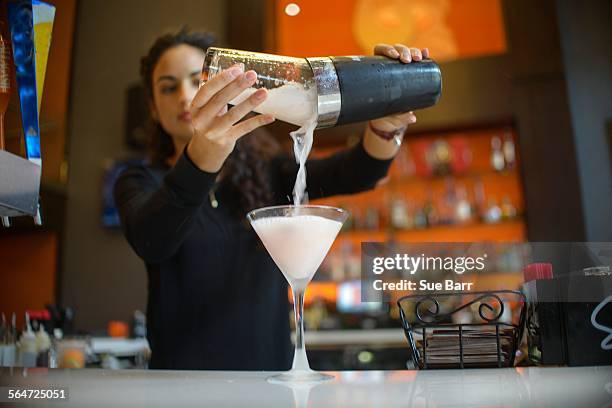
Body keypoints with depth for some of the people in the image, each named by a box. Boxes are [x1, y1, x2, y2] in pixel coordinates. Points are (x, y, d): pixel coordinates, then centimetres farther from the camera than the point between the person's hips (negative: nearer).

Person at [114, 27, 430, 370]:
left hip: (271, 366, 2)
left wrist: (385, 126, -26)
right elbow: (149, 242, -18)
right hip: (182, 374, -1)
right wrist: (199, 161, -36)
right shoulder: (142, 183, 3)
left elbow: (356, 173, -6)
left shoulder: (266, 171, 8)